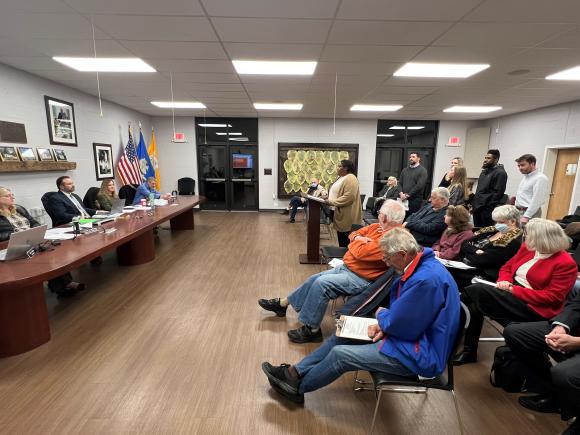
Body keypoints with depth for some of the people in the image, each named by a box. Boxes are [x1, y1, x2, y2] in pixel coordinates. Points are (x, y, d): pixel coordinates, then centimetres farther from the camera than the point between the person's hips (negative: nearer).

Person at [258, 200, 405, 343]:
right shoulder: (378, 227, 5)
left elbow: (360, 253, -27)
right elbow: (354, 234, 16)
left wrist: (358, 241, -5)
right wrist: (359, 239, -7)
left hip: (360, 279, -9)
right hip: (346, 267, 9)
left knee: (321, 283, -22)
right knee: (314, 279, 9)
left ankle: (312, 330, -6)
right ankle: (282, 303, 25)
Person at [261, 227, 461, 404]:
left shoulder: (426, 279, -32)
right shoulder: (420, 266, 1)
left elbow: (397, 324, -26)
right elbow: (400, 311, 11)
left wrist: (382, 314, -4)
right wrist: (383, 325, -7)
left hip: (418, 354, -10)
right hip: (409, 332, 10)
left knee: (340, 354, -12)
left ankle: (298, 387, 12)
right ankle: (295, 372, 15)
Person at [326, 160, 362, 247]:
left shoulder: (350, 179, -16)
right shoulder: (343, 178, 16)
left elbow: (349, 197, -26)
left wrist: (332, 202, -22)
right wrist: (328, 198, 8)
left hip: (346, 217, -10)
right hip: (341, 214, 10)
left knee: (345, 242, -2)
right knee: (341, 240, 16)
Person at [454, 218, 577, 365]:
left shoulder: (566, 263, -10)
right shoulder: (527, 247, 9)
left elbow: (551, 297, -16)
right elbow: (507, 267, 17)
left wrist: (513, 290, -20)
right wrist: (504, 281, -7)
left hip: (533, 308, -7)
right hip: (511, 294, 7)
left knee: (474, 291, -25)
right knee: (474, 305, -22)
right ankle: (469, 350, -11)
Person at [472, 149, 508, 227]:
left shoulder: (500, 173, -9)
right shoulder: (484, 171, 19)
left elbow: (498, 193, -16)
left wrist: (489, 207, -19)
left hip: (487, 209, -9)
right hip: (477, 208, 9)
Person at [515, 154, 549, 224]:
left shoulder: (540, 178, -12)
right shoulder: (525, 177, 16)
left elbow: (536, 201, -19)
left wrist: (526, 216, -23)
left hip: (530, 213, -8)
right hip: (518, 211, 8)